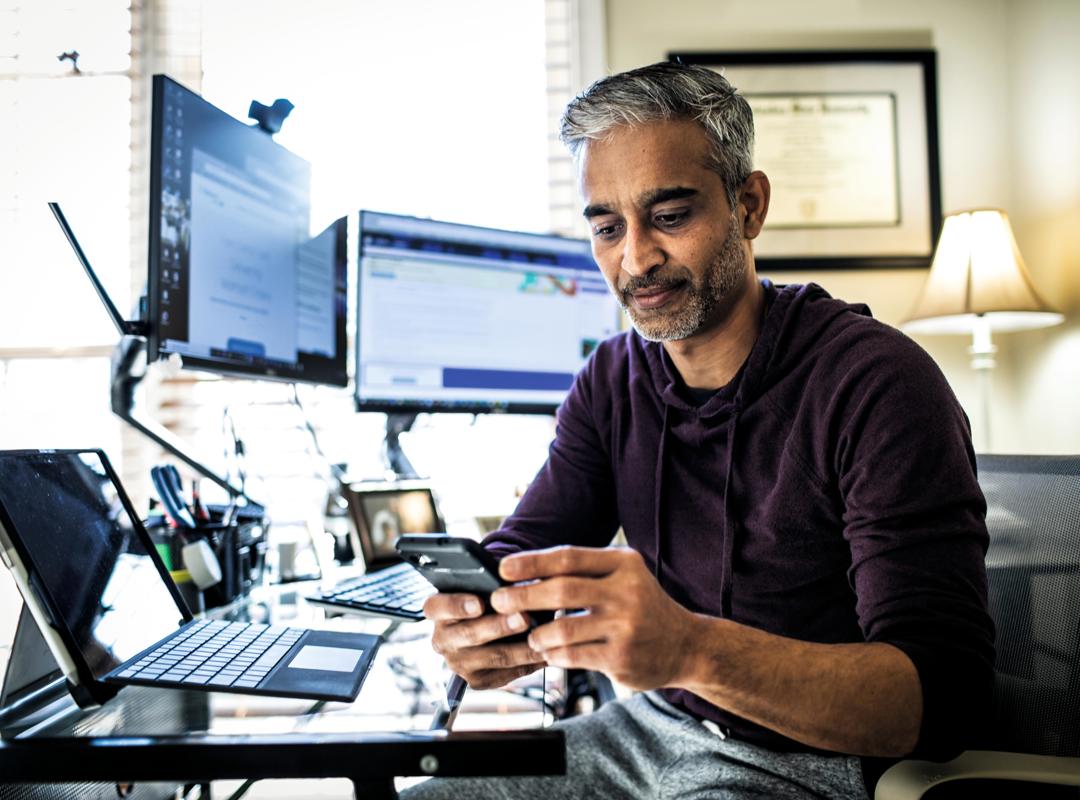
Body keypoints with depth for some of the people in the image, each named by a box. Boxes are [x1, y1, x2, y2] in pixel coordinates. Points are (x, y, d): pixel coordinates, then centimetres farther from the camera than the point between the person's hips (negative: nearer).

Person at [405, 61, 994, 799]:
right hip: (652, 727, 6)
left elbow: (947, 695, -25)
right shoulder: (613, 380, 1)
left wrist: (692, 648, -42)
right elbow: (522, 557, -2)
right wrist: (476, 625, -27)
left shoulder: (876, 381, -20)